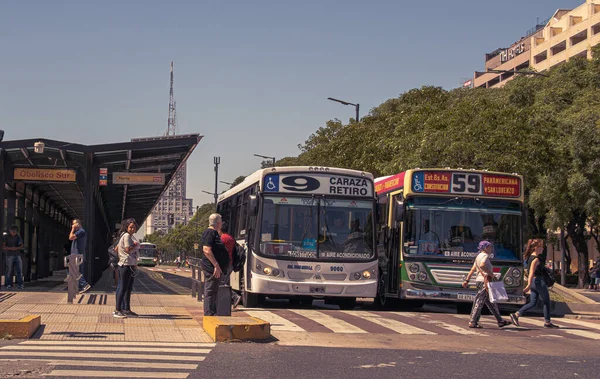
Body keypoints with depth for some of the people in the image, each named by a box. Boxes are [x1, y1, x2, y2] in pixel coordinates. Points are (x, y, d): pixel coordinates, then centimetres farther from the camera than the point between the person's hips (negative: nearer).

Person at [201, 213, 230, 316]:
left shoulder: (215, 233, 18)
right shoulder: (209, 233, -15)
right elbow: (206, 250, -24)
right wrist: (216, 265, -26)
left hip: (216, 268, 11)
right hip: (212, 268, -11)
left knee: (214, 292, 15)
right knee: (210, 292, -8)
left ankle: (213, 314, 23)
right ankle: (209, 315, -7)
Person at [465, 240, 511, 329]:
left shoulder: (479, 256, 19)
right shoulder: (485, 256, -10)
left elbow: (472, 270, 20)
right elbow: (482, 265, -31)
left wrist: (467, 280, 20)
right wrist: (490, 273, -21)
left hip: (479, 281, 10)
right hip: (484, 281, -10)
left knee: (491, 303, 12)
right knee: (479, 302, -7)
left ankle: (500, 321, 17)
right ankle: (472, 322, -5)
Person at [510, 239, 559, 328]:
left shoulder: (531, 257, 12)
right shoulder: (536, 259, -17)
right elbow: (531, 272, -26)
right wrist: (529, 285, -31)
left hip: (534, 281, 9)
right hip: (538, 281, -9)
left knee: (532, 303, 9)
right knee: (546, 302, 5)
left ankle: (516, 314, -4)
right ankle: (547, 322, 12)